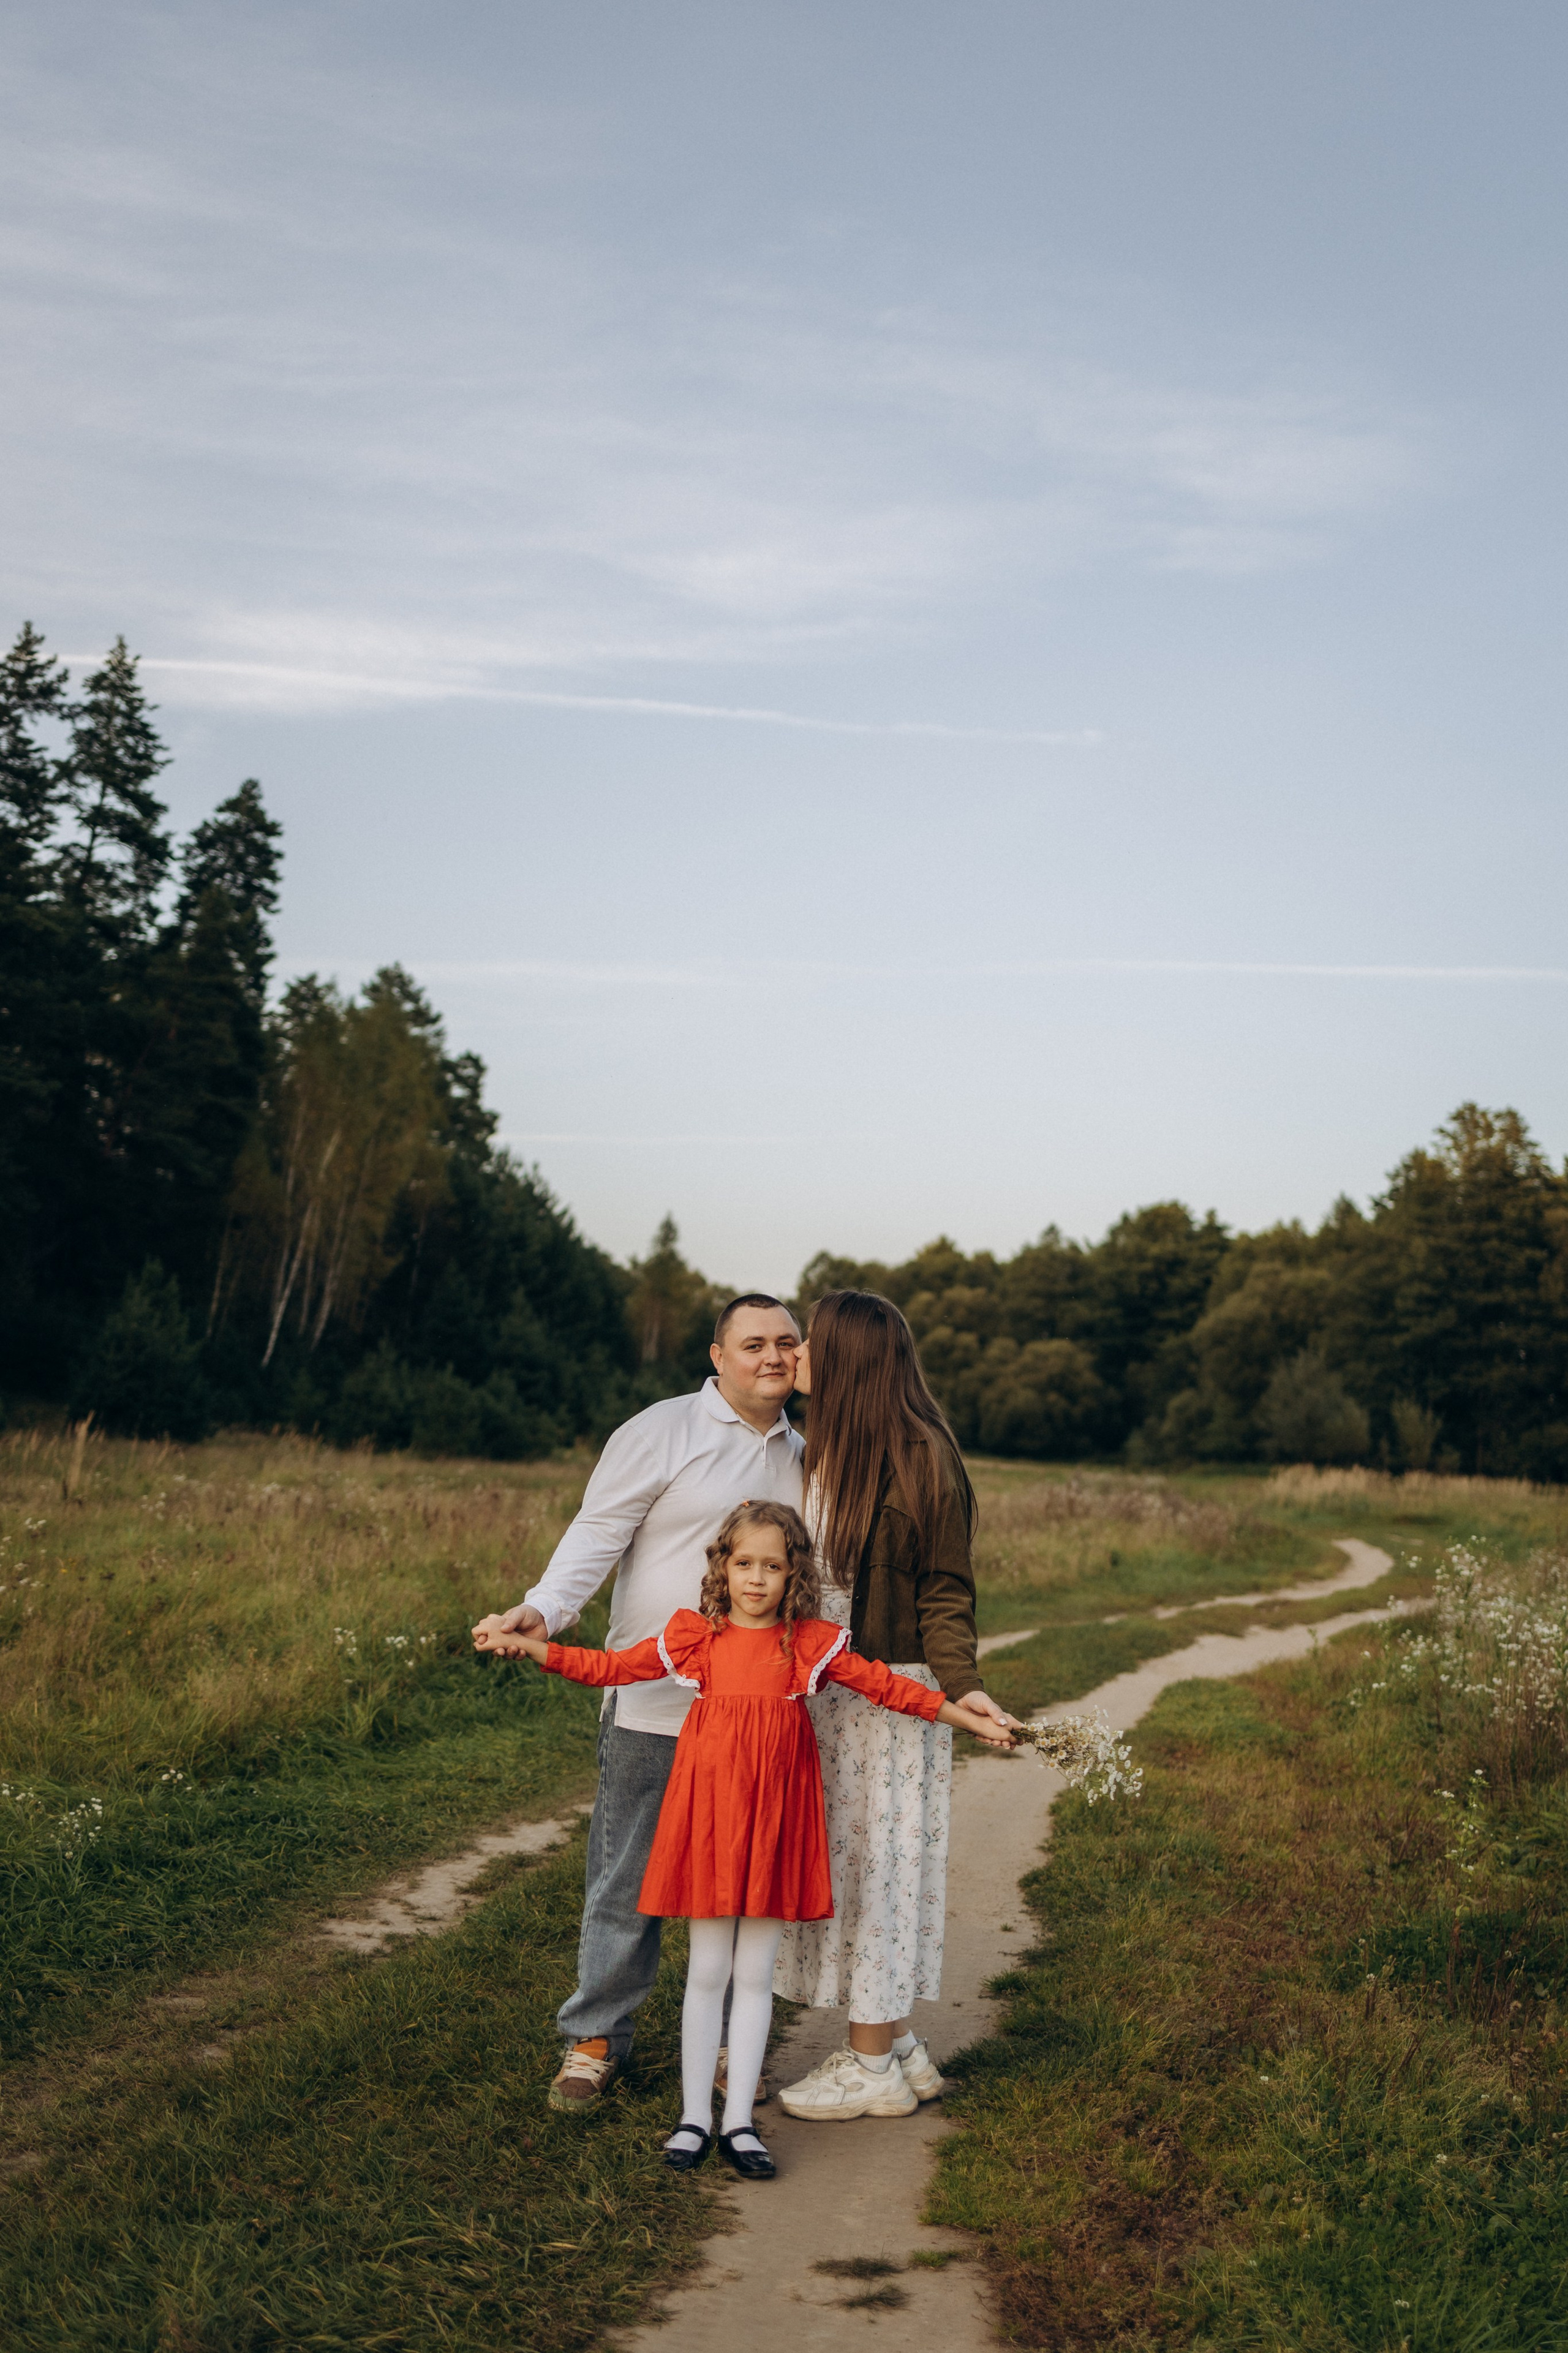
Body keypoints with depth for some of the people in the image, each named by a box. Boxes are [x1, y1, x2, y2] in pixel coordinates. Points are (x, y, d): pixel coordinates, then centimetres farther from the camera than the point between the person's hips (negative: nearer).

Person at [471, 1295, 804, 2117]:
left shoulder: (802, 1456, 13)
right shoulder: (661, 1433, -5)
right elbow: (596, 1535, -11)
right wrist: (542, 1610, -26)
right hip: (654, 1702, -5)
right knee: (628, 1879, 2)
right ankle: (594, 2039, 16)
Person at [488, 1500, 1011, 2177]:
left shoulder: (811, 1644, 0)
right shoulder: (694, 1636, 0)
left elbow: (884, 1685, 3)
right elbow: (615, 1666, 5)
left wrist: (969, 1719, 2)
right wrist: (535, 1647, -3)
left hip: (774, 1819, 0)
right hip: (707, 1813, 0)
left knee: (756, 1974, 7)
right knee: (708, 1973, 6)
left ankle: (740, 2121, 16)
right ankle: (695, 2117, 16)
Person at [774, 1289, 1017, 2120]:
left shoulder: (922, 1457, -15)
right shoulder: (821, 1451, 7)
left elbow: (944, 1591, -13)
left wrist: (961, 1683, -25)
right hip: (821, 1688, 8)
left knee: (876, 1863, 1)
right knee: (842, 1863, 13)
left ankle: (874, 2069, 13)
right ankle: (897, 2047, 25)